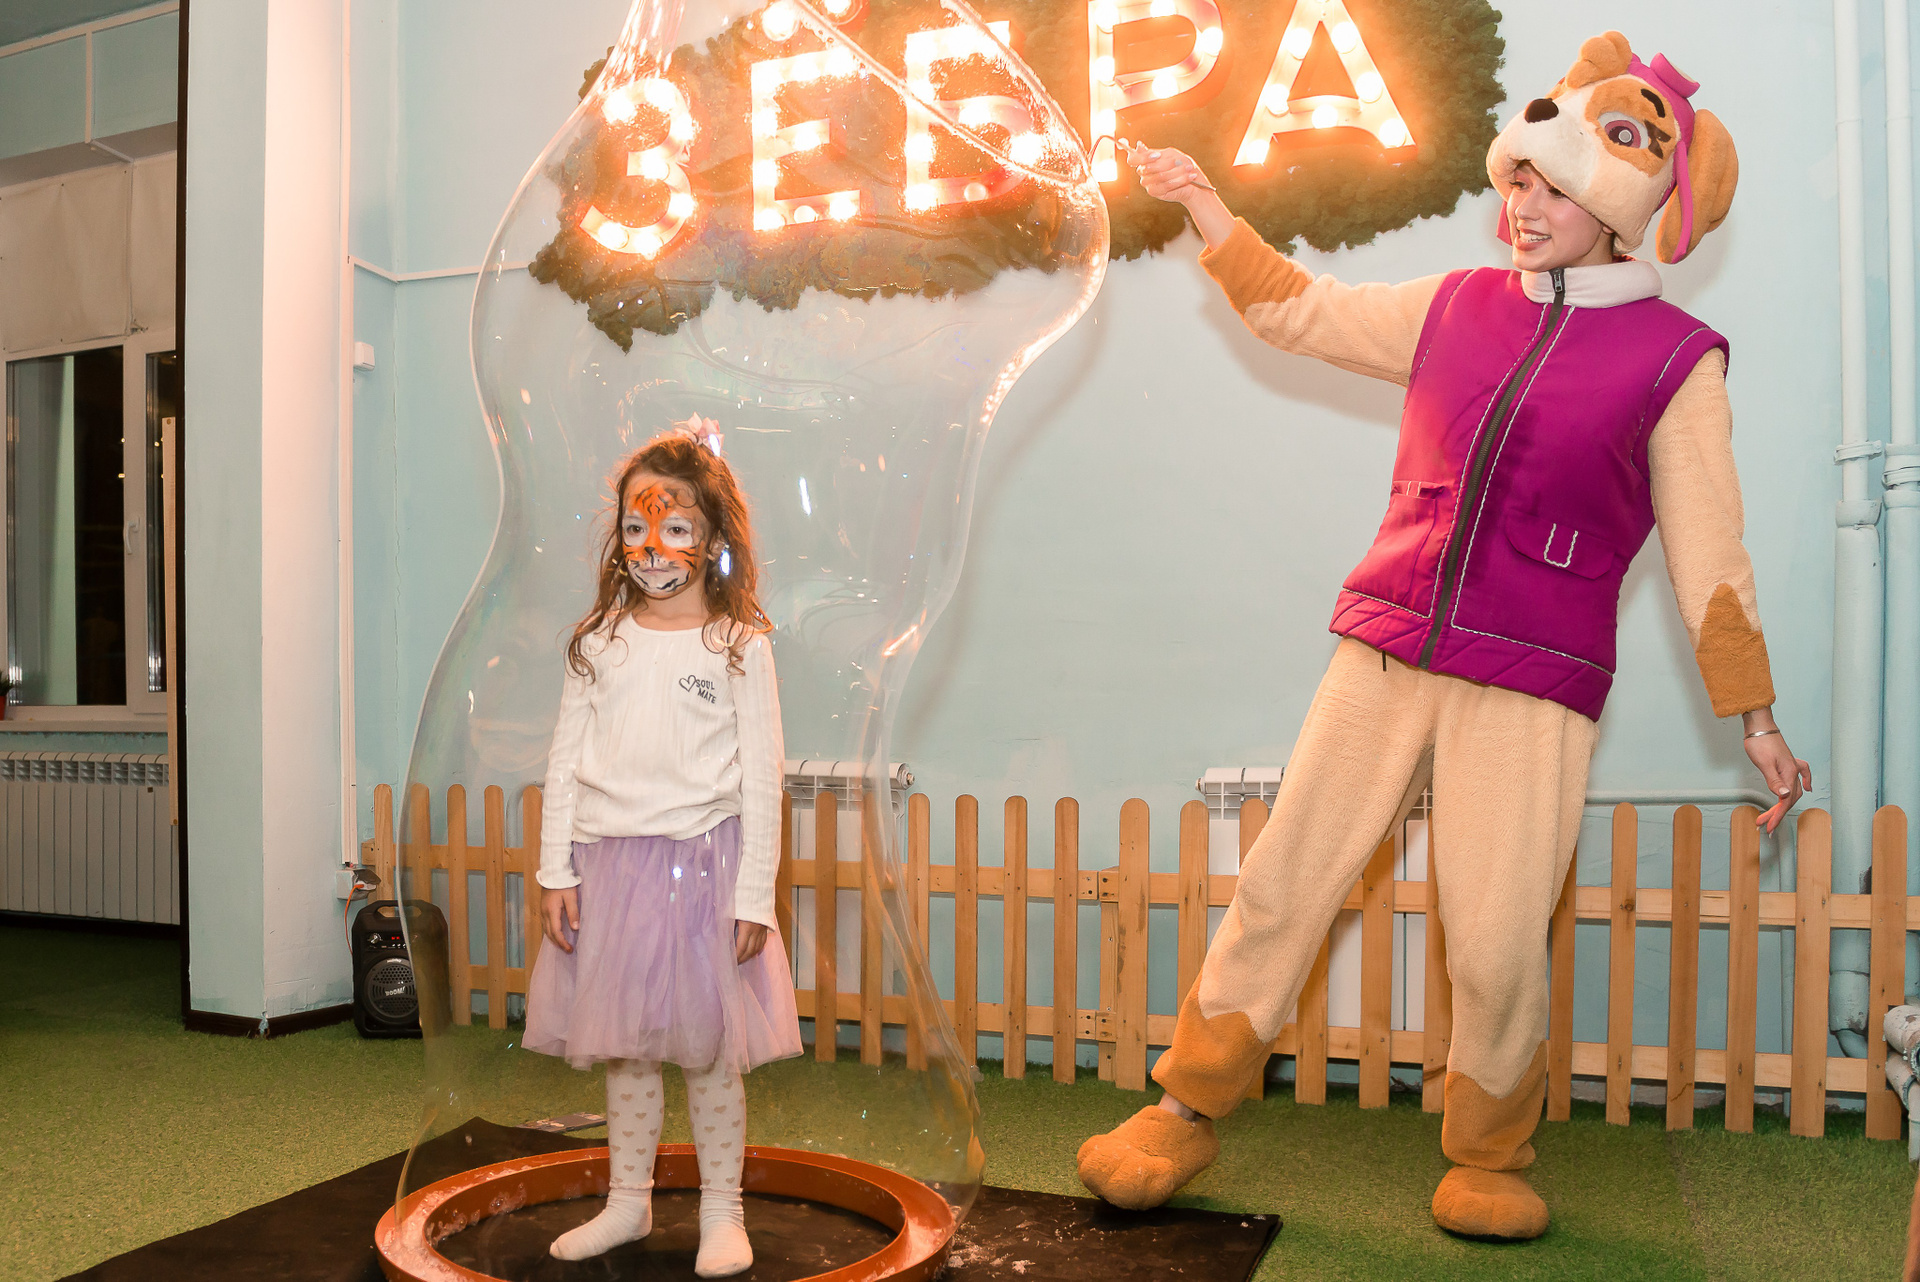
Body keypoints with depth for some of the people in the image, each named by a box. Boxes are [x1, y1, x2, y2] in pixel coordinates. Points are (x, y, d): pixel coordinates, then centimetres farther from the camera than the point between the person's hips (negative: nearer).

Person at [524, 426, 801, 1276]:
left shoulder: (739, 645, -5)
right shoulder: (599, 641, 4)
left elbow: (762, 778, -6)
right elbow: (565, 761, 6)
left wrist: (754, 895, -9)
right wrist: (555, 871, 1)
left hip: (702, 862, -3)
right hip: (612, 863, 3)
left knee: (709, 1046, 6)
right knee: (623, 1043, 14)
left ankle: (722, 1211, 22)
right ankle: (628, 1202, 31)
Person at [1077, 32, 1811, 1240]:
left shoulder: (1675, 359, 2)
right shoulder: (1456, 308, 11)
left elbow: (1709, 549, 3)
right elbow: (1298, 310, 22)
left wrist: (1757, 717, 3)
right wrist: (1208, 207, 22)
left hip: (1534, 691, -3)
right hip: (1387, 653, 3)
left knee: (1498, 947, -6)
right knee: (1281, 888, 2)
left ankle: (1488, 1164, 22)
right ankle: (1185, 1115, 17)